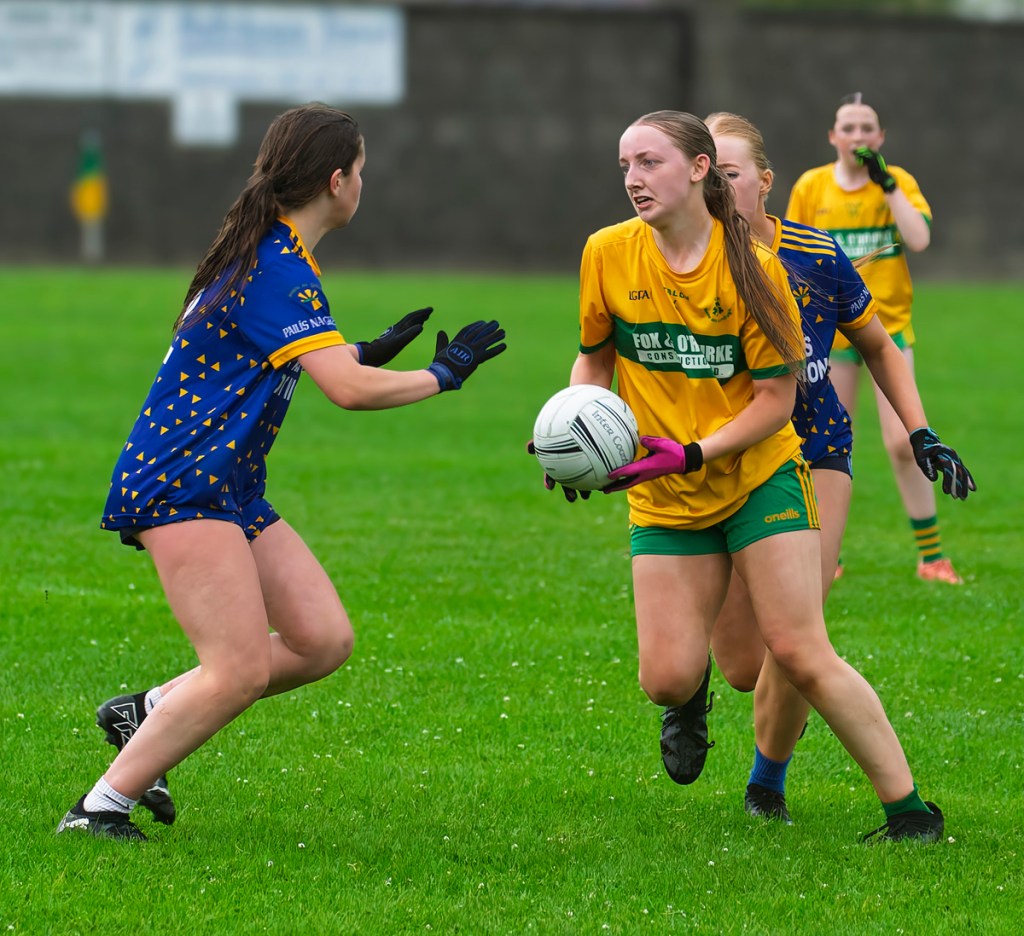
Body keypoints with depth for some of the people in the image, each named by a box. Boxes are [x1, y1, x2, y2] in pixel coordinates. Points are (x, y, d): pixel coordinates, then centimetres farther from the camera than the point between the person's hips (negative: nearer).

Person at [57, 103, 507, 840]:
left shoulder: (275, 256, 14)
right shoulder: (277, 270, -18)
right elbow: (349, 390, -25)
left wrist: (368, 350, 17)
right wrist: (443, 374, -12)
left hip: (230, 488, 10)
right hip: (183, 487, -10)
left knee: (325, 641, 2)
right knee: (241, 671, -16)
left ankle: (146, 714, 11)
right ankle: (101, 807, -8)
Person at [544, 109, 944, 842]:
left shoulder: (752, 265, -13)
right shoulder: (607, 254, -5)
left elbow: (776, 399, -11)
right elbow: (595, 358, 11)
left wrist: (694, 452, -23)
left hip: (761, 476, -3)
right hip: (665, 501, 3)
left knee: (799, 652, -12)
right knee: (666, 680, -8)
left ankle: (909, 809, -3)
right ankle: (690, 698, 32)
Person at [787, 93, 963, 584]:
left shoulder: (898, 181, -1)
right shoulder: (810, 187, 0)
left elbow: (919, 239, -17)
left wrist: (886, 183, -18)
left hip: (888, 325, -1)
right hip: (830, 330, 1)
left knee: (902, 442, -10)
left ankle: (932, 554, 0)